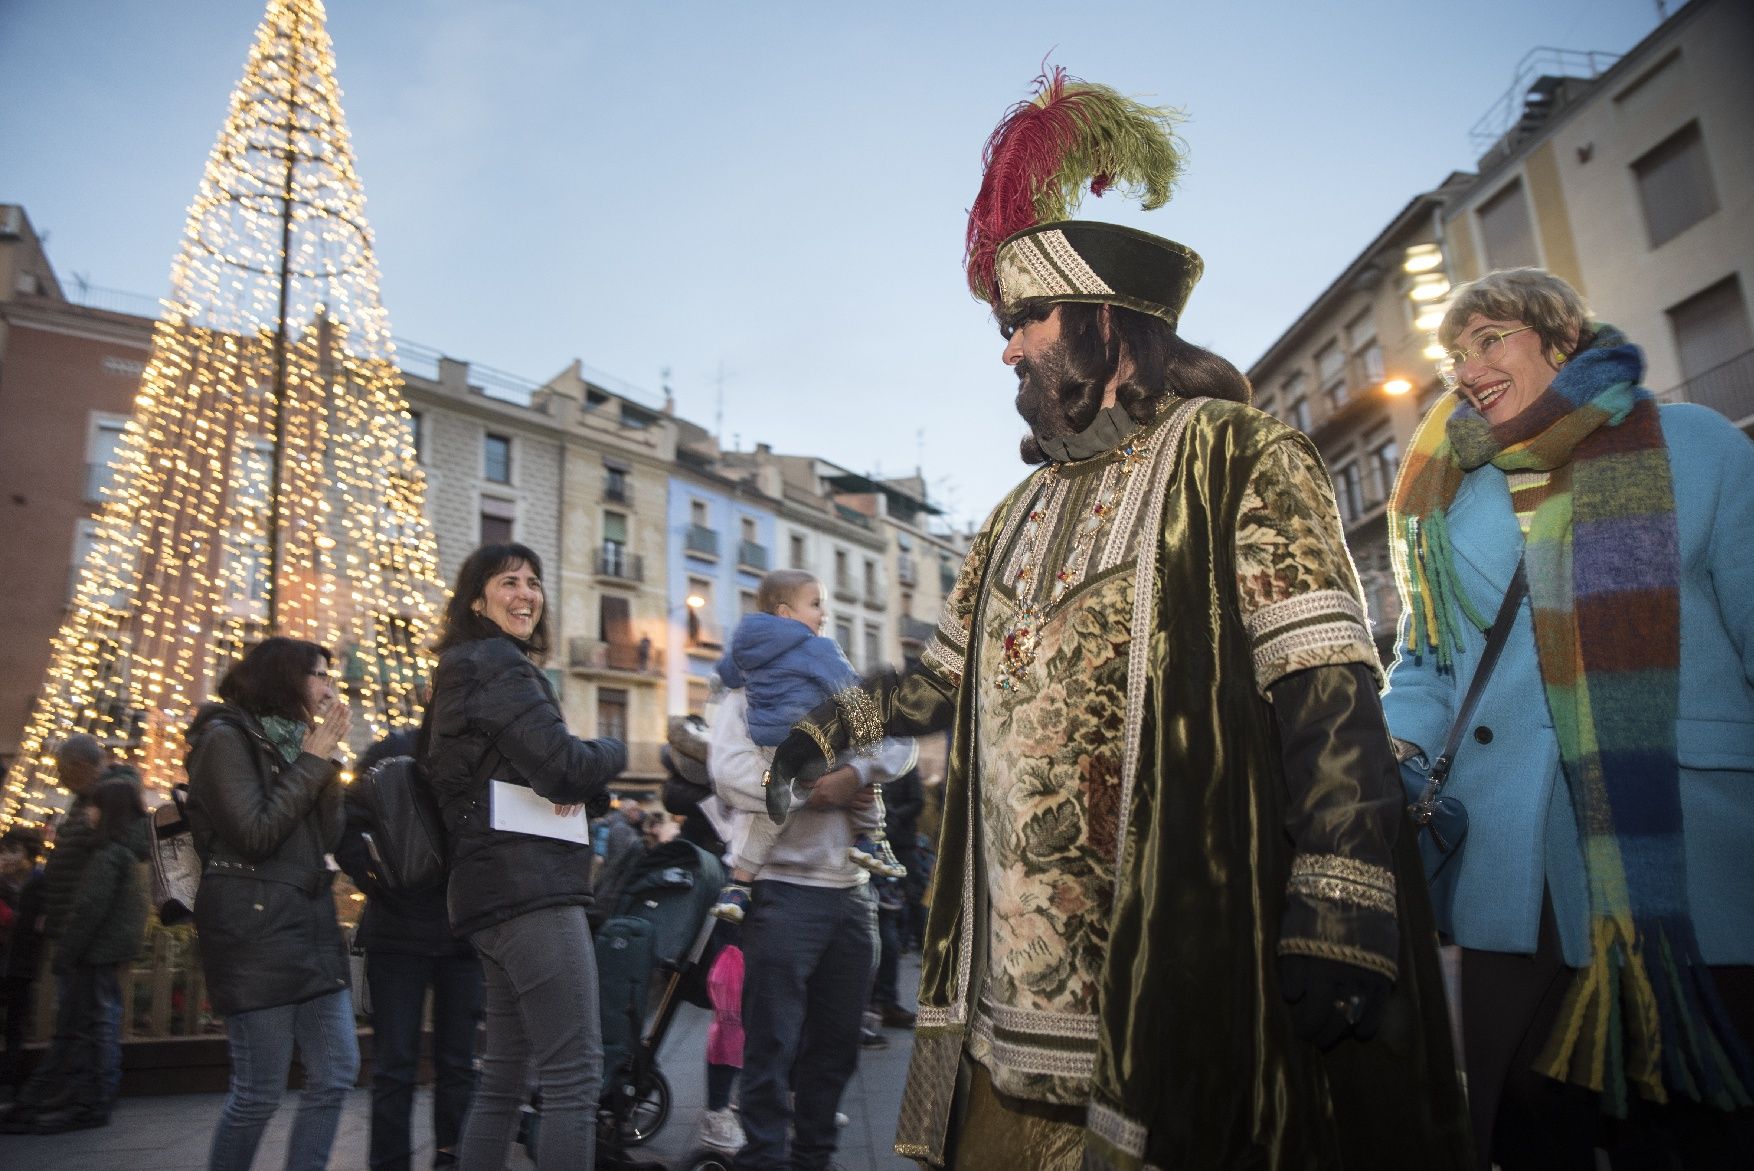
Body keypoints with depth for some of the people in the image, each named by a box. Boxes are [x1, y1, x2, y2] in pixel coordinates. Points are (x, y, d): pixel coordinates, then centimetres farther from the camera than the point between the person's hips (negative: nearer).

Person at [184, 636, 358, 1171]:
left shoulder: (290, 740, 15)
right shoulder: (227, 739, -6)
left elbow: (328, 838, 10)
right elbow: (255, 834, -16)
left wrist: (326, 760, 1)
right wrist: (313, 761, -11)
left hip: (312, 923, 8)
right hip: (257, 929, -8)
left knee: (337, 1072, 5)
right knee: (259, 1091, -2)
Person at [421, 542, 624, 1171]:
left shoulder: (468, 669, 23)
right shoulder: (495, 664, -7)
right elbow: (564, 766, -18)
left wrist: (583, 787, 0)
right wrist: (615, 751, 3)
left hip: (500, 886, 10)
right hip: (530, 886, -10)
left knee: (505, 1075, 15)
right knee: (575, 1073, -11)